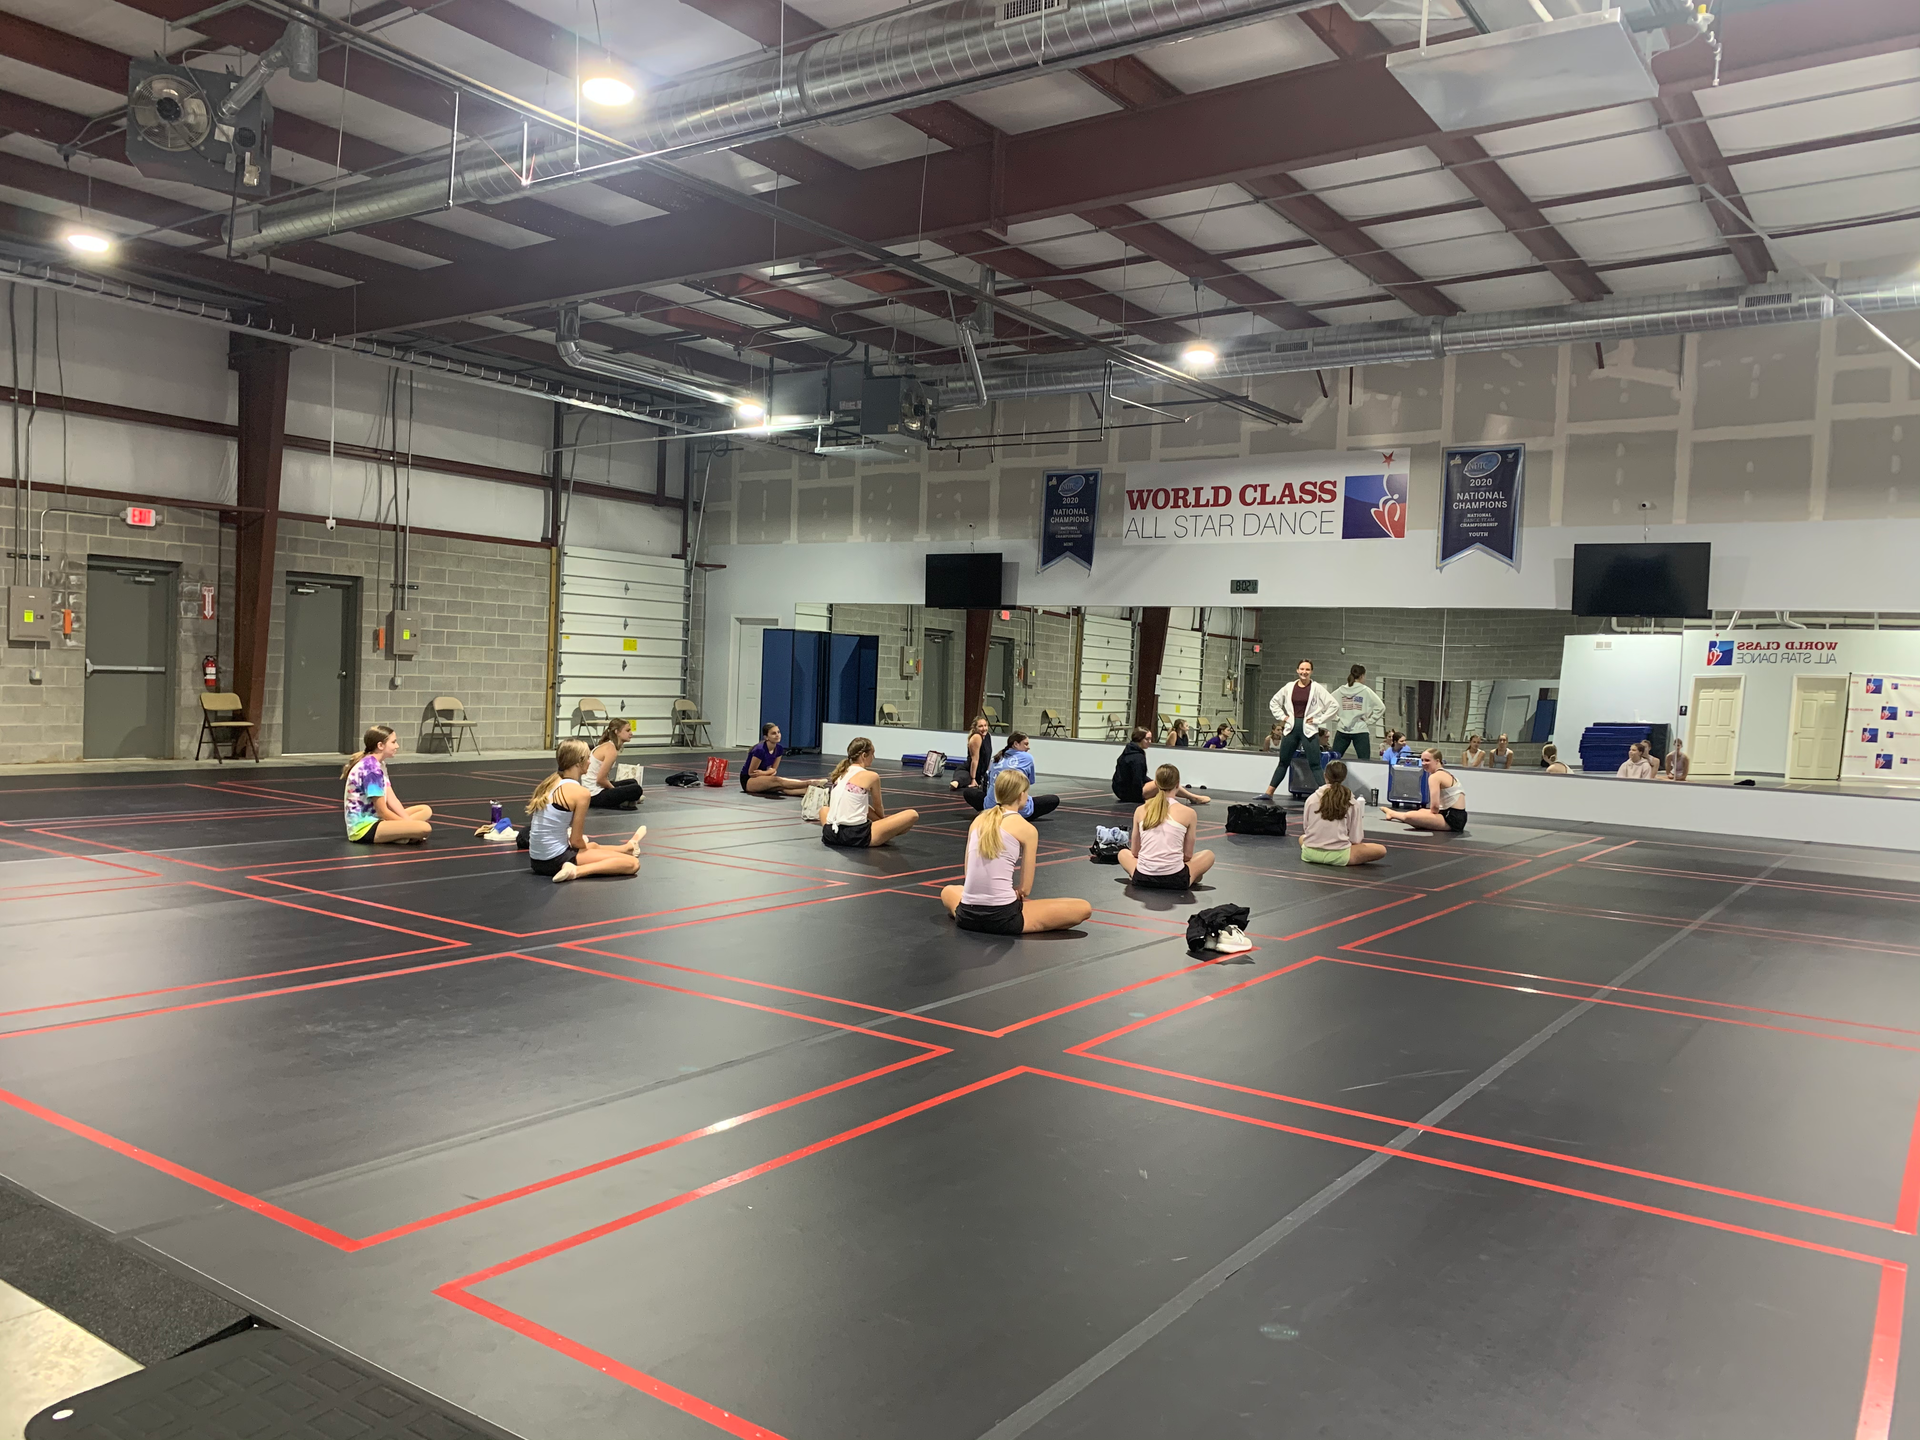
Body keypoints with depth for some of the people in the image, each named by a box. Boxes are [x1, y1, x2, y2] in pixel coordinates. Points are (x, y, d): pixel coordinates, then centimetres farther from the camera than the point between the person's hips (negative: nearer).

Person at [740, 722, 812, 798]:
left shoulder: (779, 749, -5)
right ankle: (808, 783, -45)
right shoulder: (760, 750, -25)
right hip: (748, 780, -6)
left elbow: (774, 769, 2)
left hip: (762, 779, 6)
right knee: (777, 780, -31)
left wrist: (763, 773, -18)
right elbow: (751, 773, -17)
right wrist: (769, 772, -13)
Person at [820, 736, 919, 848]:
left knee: (824, 809, 43)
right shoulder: (871, 776, -2)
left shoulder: (840, 773, 16)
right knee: (912, 815, -4)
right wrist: (882, 819, 36)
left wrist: (878, 819, 34)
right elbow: (878, 806, 14)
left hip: (830, 834, 6)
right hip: (857, 837, -6)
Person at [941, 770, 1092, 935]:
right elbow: (1025, 889, -1)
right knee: (1084, 909, 4)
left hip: (967, 916, 6)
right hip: (1003, 918, -6)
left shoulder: (978, 821, 13)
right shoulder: (1027, 829, -2)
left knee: (949, 891, 43)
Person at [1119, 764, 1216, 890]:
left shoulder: (1140, 811, 5)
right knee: (1208, 855, 27)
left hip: (1142, 879, 1)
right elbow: (1188, 855, 6)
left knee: (1123, 853, 35)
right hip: (1175, 881, -1)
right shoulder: (1188, 813, -1)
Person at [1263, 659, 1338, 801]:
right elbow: (1274, 702, 18)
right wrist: (1282, 716, 7)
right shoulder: (1289, 687, 5)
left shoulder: (1317, 688, -5)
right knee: (1283, 762, 13)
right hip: (1292, 728, 4)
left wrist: (1318, 720, -9)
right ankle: (1269, 792, 19)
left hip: (1309, 729, -4)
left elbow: (1334, 706, -7)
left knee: (1315, 764, -6)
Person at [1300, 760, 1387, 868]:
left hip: (1310, 854, 2)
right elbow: (1355, 839, -3)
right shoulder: (1353, 803, -4)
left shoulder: (1311, 798, 1)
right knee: (1381, 850, 12)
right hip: (1337, 857, -2)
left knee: (1302, 837, 39)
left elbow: (1305, 828, 8)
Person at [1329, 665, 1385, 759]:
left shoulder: (1341, 690, 4)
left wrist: (1336, 718, 8)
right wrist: (1369, 721, -1)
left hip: (1342, 731, 3)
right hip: (1360, 731, -3)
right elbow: (1380, 707, -8)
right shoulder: (1365, 691, -4)